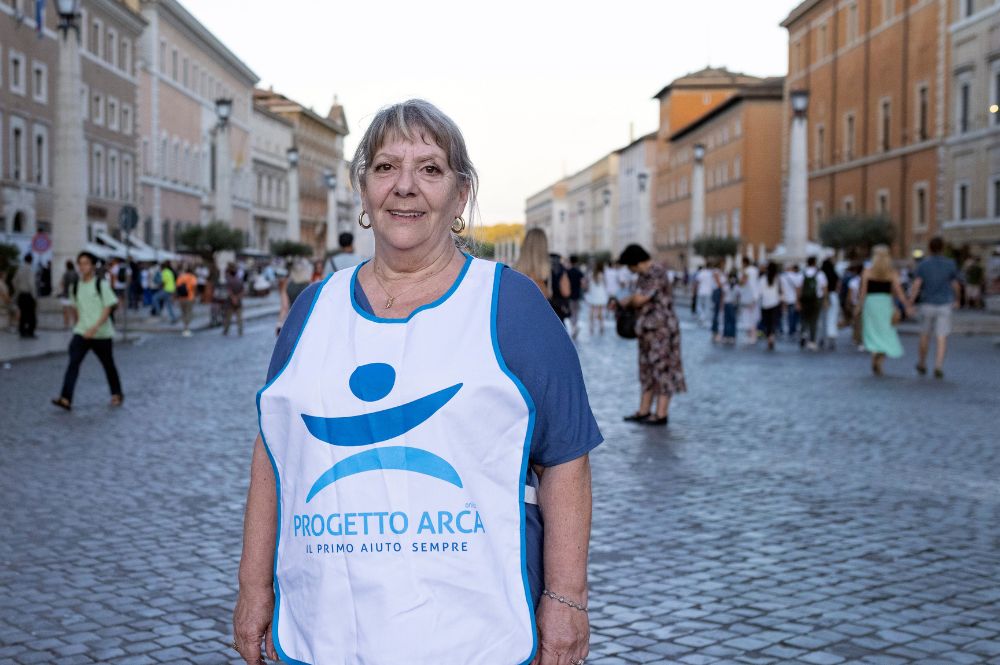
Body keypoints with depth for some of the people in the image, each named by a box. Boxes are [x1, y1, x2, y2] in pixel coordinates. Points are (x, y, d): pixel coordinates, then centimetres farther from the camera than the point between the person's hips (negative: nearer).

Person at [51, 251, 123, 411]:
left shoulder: (101, 284, -8)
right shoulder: (76, 287, 7)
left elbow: (108, 308, -12)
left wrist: (94, 327, -23)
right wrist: (80, 325, 15)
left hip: (102, 333, -3)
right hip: (81, 332, 3)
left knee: (108, 364, 11)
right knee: (73, 363, -14)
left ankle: (117, 394, 32)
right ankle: (66, 399, -22)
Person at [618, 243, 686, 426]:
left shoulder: (656, 273, -18)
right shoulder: (646, 274, 13)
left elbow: (640, 299, -21)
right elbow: (638, 296, 18)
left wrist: (626, 302, -1)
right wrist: (619, 302, 4)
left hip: (660, 327, -10)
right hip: (650, 328, 10)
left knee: (662, 368, -5)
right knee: (648, 369, 12)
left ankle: (661, 414, -1)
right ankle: (644, 411, 18)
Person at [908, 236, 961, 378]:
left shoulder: (922, 264, -4)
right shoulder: (950, 264, -1)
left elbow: (916, 285, -12)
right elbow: (956, 285, 7)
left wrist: (910, 304, -9)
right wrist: (957, 300, 25)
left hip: (927, 305, 1)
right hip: (944, 305, -1)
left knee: (925, 335, 19)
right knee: (942, 338, -3)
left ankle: (922, 365, 29)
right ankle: (938, 367, -18)